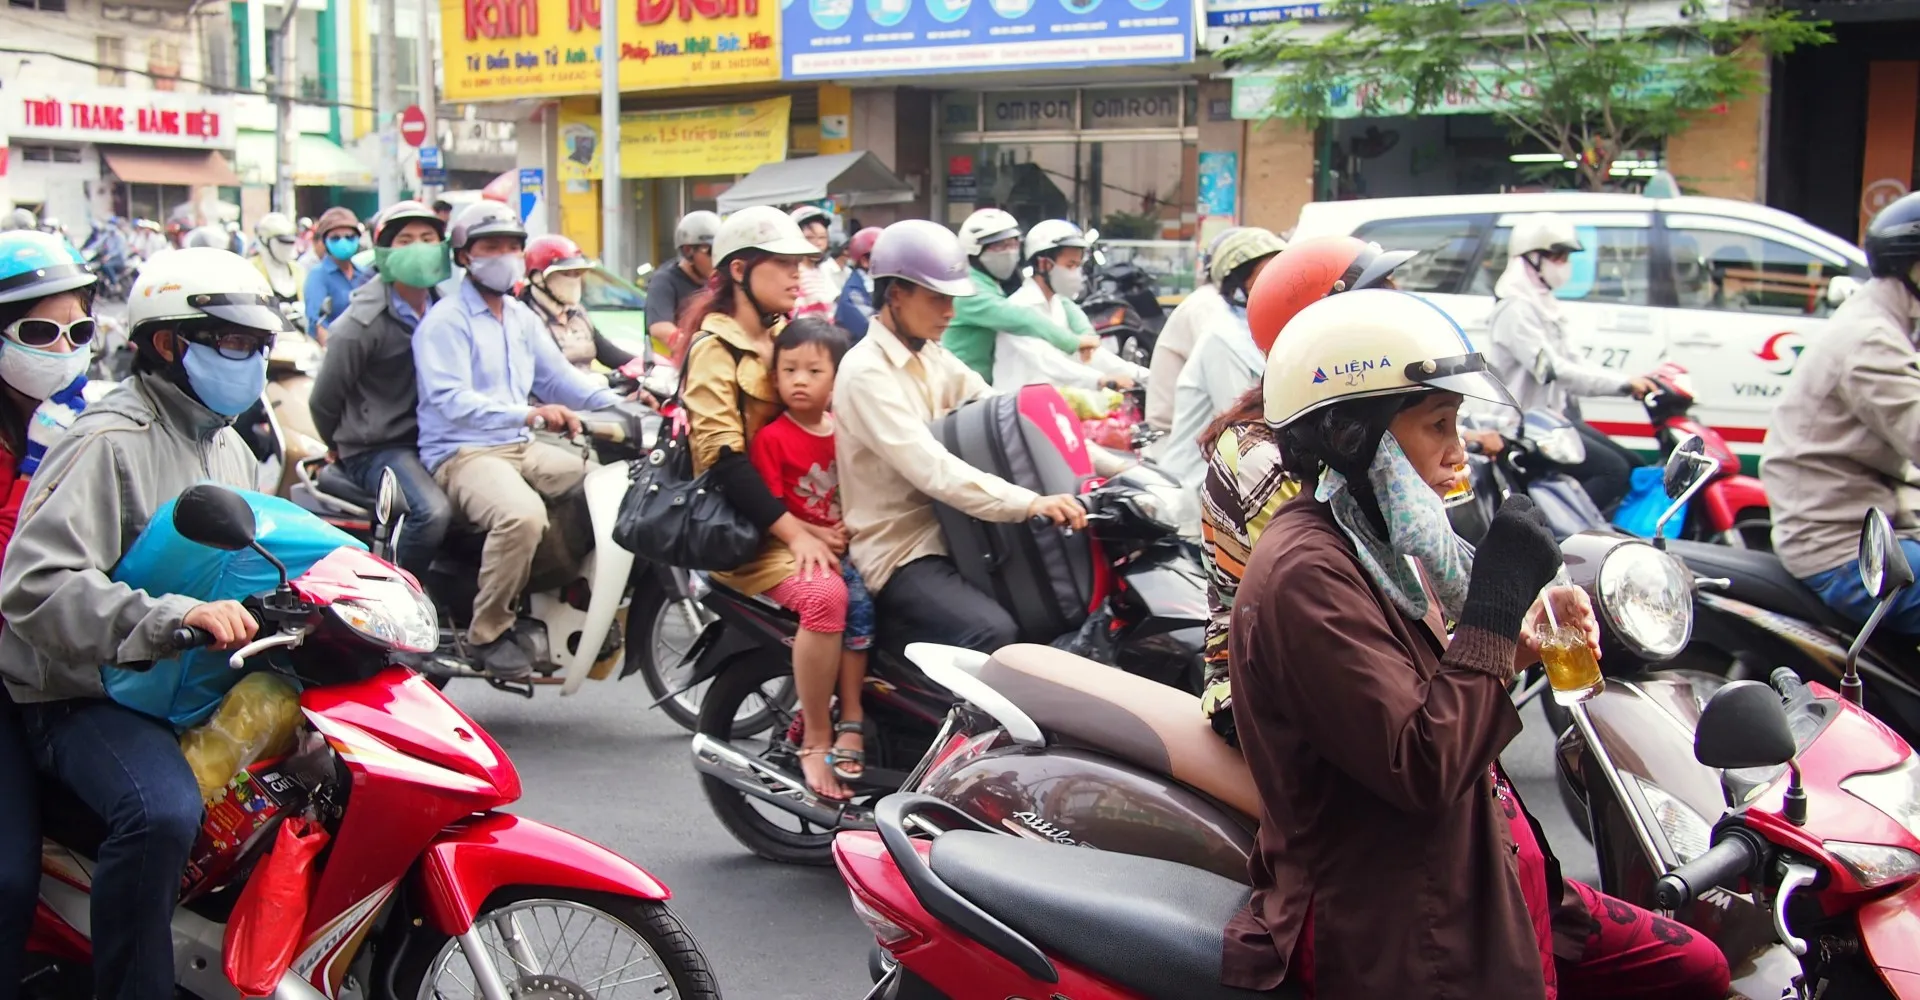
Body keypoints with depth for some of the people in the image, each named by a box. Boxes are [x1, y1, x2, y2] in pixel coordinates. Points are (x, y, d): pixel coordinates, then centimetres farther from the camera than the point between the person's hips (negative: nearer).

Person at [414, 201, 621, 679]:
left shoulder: (523, 317, 19)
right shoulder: (444, 321, -7)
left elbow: (557, 375, 15)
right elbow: (449, 401, -20)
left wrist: (617, 405, -3)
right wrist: (528, 414, -32)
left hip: (523, 447, 8)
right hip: (462, 452, -8)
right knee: (523, 514, -36)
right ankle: (488, 632, -19)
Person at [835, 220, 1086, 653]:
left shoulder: (931, 355, 12)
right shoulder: (866, 373, -17)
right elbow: (933, 471, -27)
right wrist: (1031, 503, -37)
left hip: (948, 533, 9)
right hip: (900, 555, -9)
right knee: (997, 636, -29)